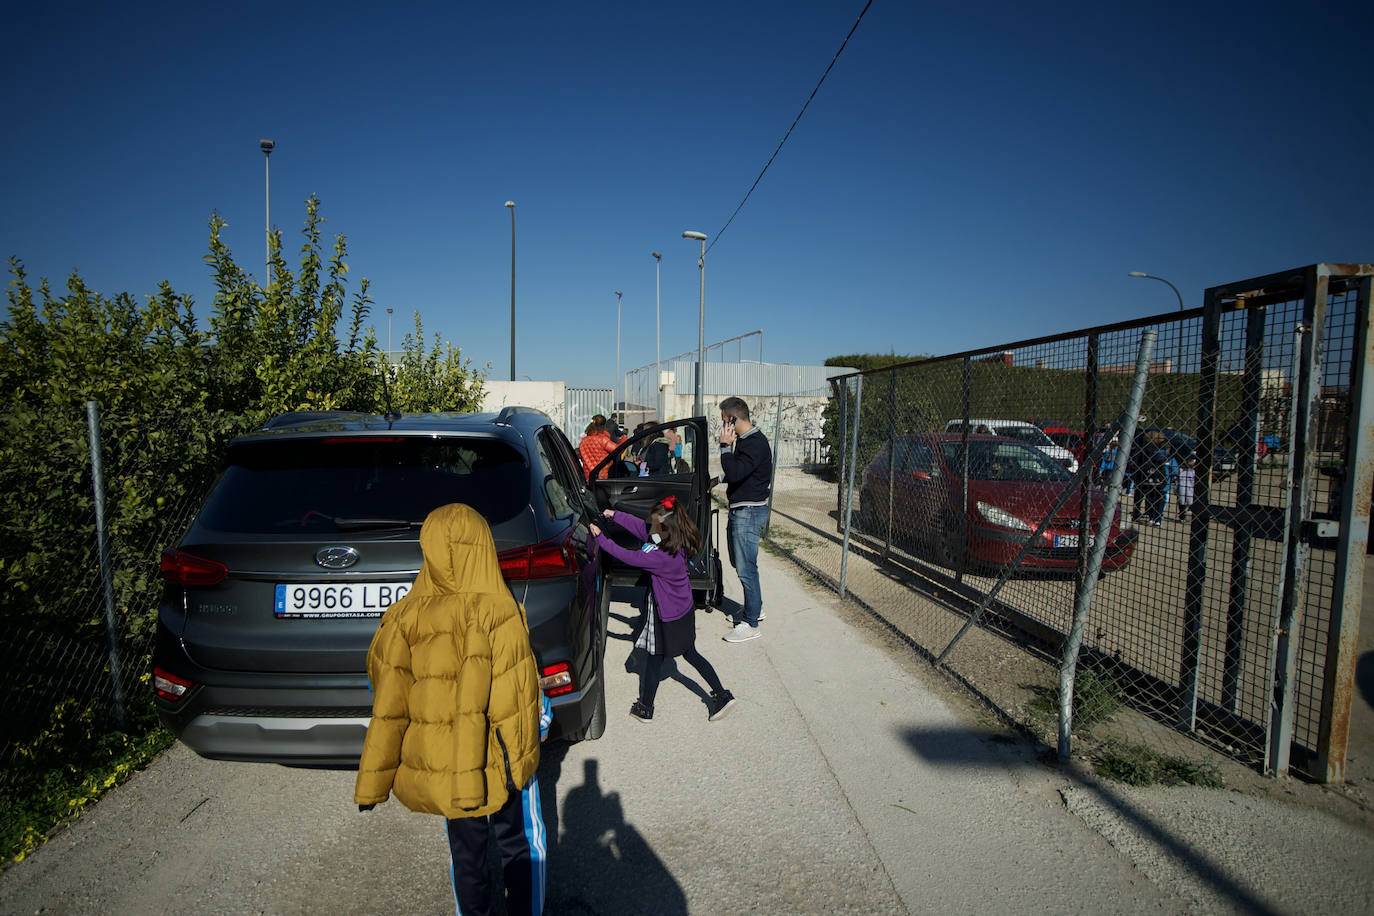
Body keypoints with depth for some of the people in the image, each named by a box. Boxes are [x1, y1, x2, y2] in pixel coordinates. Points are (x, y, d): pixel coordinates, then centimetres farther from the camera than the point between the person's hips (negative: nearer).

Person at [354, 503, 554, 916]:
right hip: (497, 761, -3)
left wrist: (372, 783, 4)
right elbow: (513, 697, -17)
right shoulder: (497, 612, -21)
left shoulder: (405, 616, -9)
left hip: (439, 763, 4)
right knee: (522, 849, 18)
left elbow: (389, 706, -4)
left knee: (465, 854, 21)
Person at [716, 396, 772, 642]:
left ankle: (750, 624, 3)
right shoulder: (743, 440, 12)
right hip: (738, 510, 10)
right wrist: (720, 479, 12)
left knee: (746, 568, -5)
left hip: (750, 512, -10)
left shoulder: (756, 443, -19)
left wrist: (725, 446, -20)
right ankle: (755, 608, 34)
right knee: (739, 563, 19)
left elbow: (734, 474, -28)